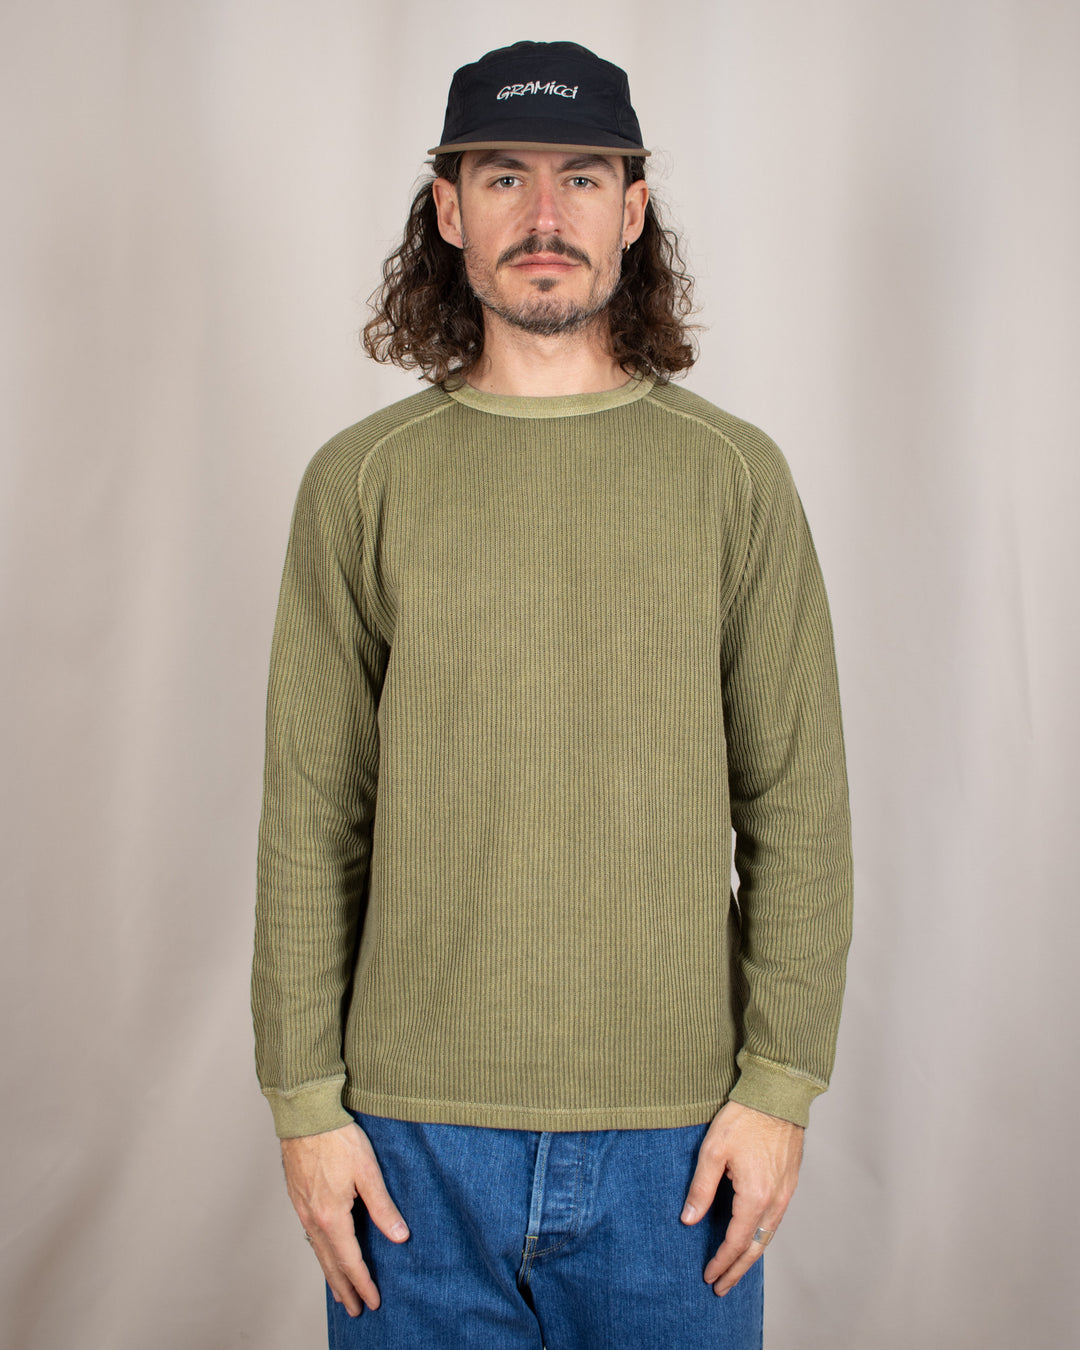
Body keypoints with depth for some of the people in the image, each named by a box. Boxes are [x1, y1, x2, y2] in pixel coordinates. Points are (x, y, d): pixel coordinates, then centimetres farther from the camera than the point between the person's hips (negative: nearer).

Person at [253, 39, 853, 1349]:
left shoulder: (734, 475, 1)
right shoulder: (361, 480, 1)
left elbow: (799, 807, 1)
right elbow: (309, 822, 2)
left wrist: (779, 1086, -4)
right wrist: (306, 1100, -1)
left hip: (674, 1134, 0)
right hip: (418, 1134, 0)